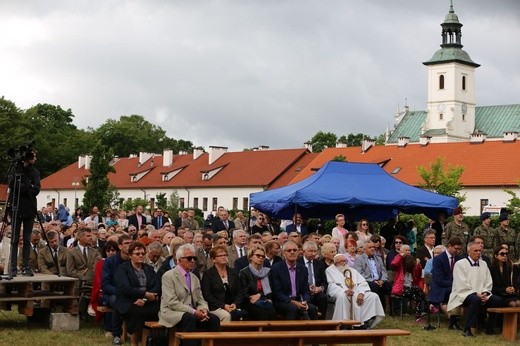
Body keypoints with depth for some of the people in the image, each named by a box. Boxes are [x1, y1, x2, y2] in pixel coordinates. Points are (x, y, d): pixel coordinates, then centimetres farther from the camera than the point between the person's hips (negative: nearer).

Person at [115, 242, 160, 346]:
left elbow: (157, 286, 5)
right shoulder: (123, 268, 7)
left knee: (160, 310, -27)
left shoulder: (149, 269, 20)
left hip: (147, 302, 4)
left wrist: (144, 299, -13)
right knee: (137, 312, -35)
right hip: (129, 303, -4)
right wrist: (145, 294, -15)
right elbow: (125, 288, -9)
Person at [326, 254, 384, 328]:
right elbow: (331, 286, -5)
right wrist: (344, 291, -22)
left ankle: (365, 322, -20)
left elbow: (363, 283, 13)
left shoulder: (352, 270, 27)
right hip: (342, 293, -5)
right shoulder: (330, 271, 13)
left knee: (373, 296, -17)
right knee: (342, 296, -39)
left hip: (356, 293, 5)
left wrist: (361, 293, -10)